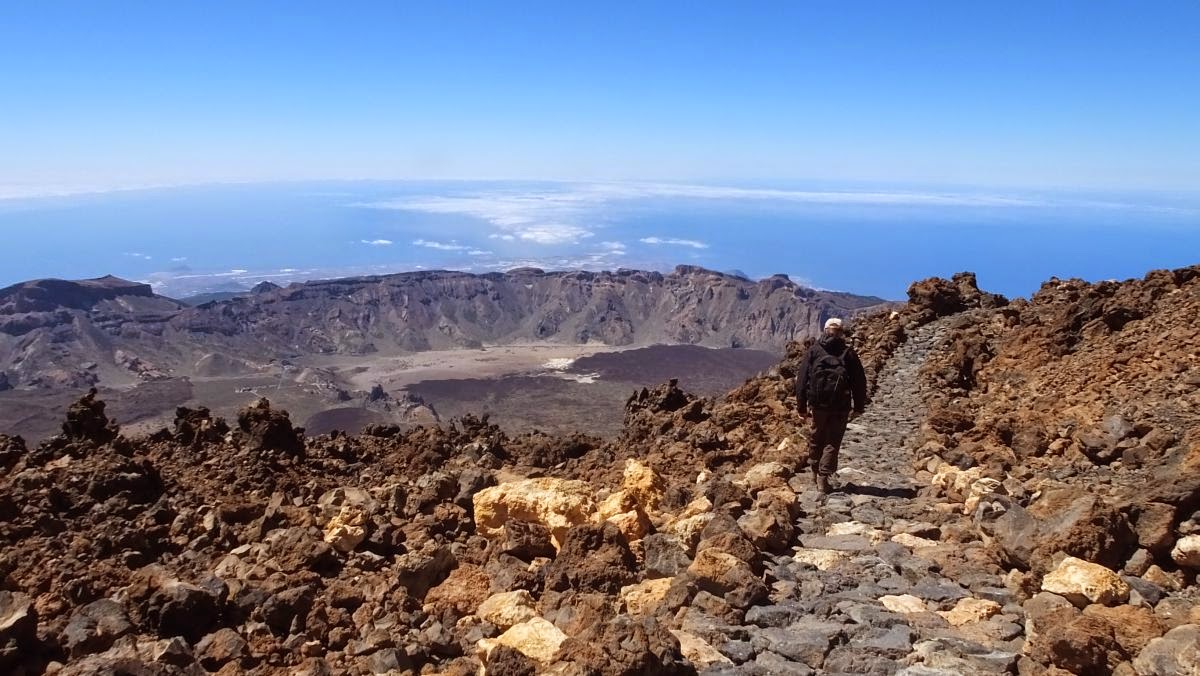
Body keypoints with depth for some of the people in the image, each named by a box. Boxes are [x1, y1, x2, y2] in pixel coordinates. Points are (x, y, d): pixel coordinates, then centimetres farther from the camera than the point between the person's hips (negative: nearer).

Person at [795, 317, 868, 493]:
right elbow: (859, 382, 3)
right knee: (833, 442, 5)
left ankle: (815, 471, 32)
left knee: (817, 438, 20)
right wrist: (859, 406, 12)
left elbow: (802, 379, 2)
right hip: (841, 405, -1)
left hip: (818, 403, 1)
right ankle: (823, 478, -2)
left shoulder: (814, 350, 3)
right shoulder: (848, 353, 1)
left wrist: (802, 405, 7)